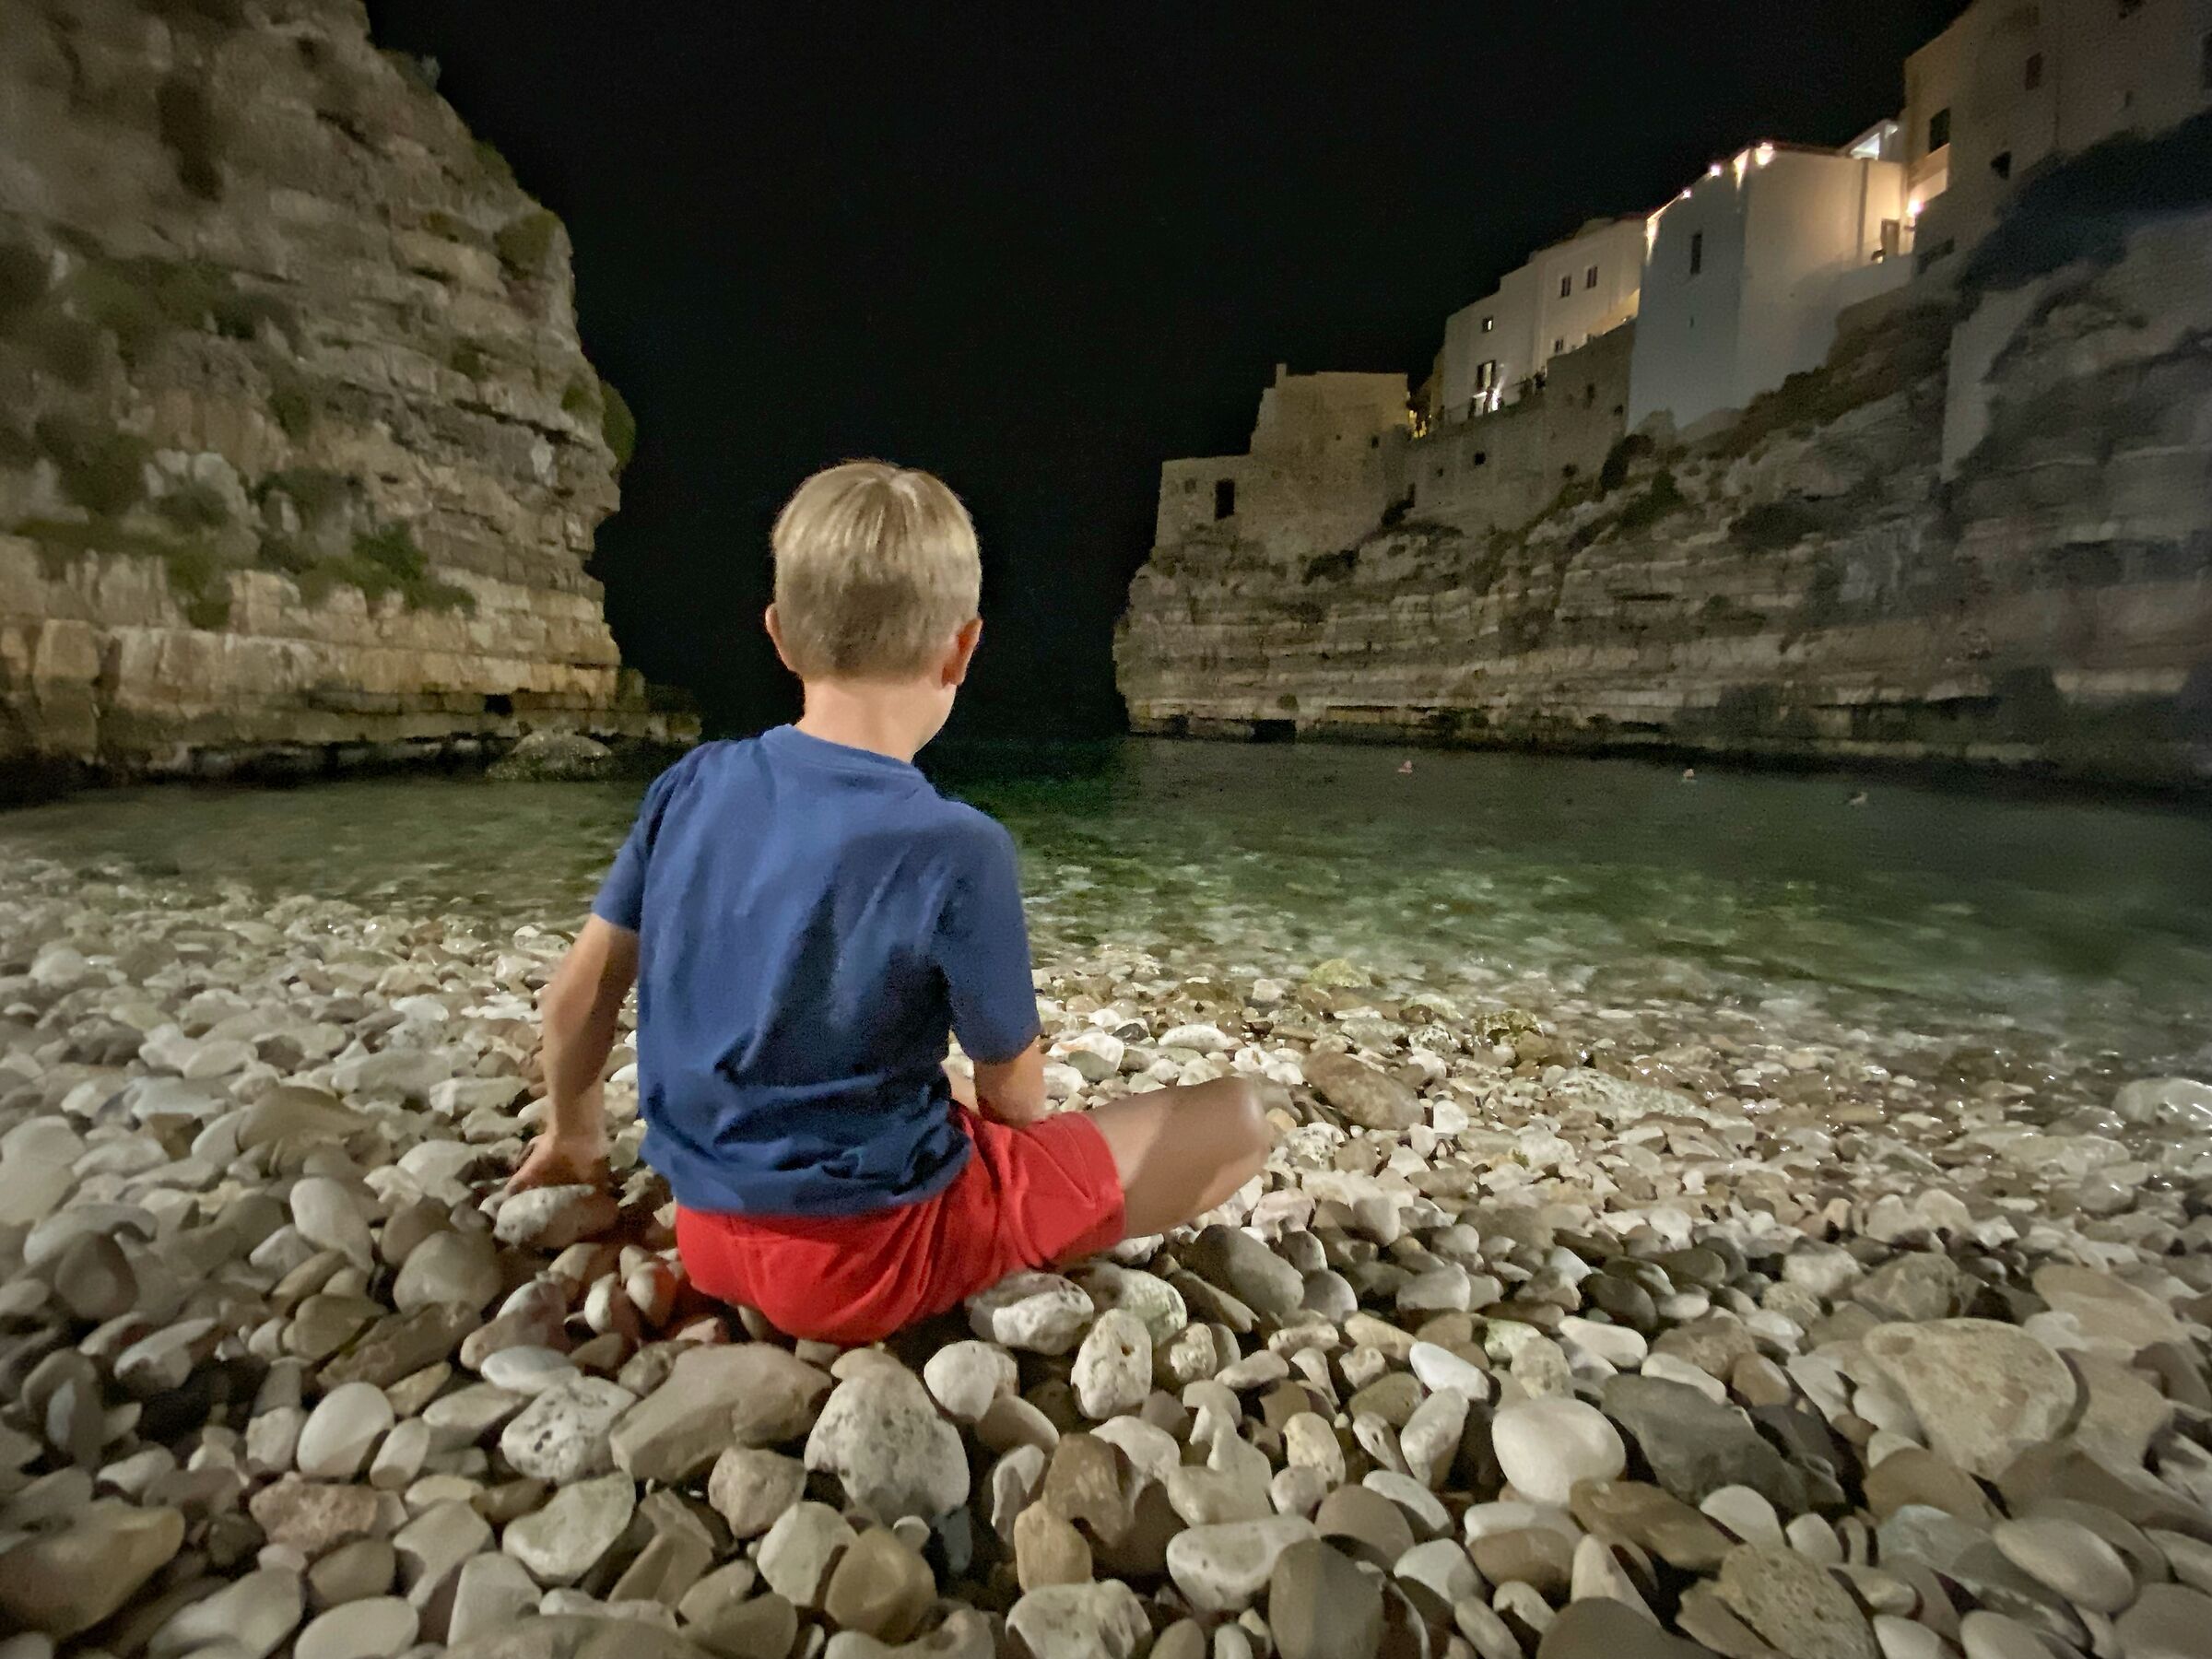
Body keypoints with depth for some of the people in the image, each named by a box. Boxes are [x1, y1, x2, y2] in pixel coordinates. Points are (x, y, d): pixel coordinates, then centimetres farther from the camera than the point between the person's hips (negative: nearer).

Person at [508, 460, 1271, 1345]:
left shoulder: (690, 785, -8)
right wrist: (1019, 1128, 13)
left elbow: (575, 993, 3)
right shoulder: (956, 850, -25)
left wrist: (572, 1133, 22)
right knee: (1238, 1119, -2)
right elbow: (1012, 1092, -11)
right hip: (866, 1256, -6)